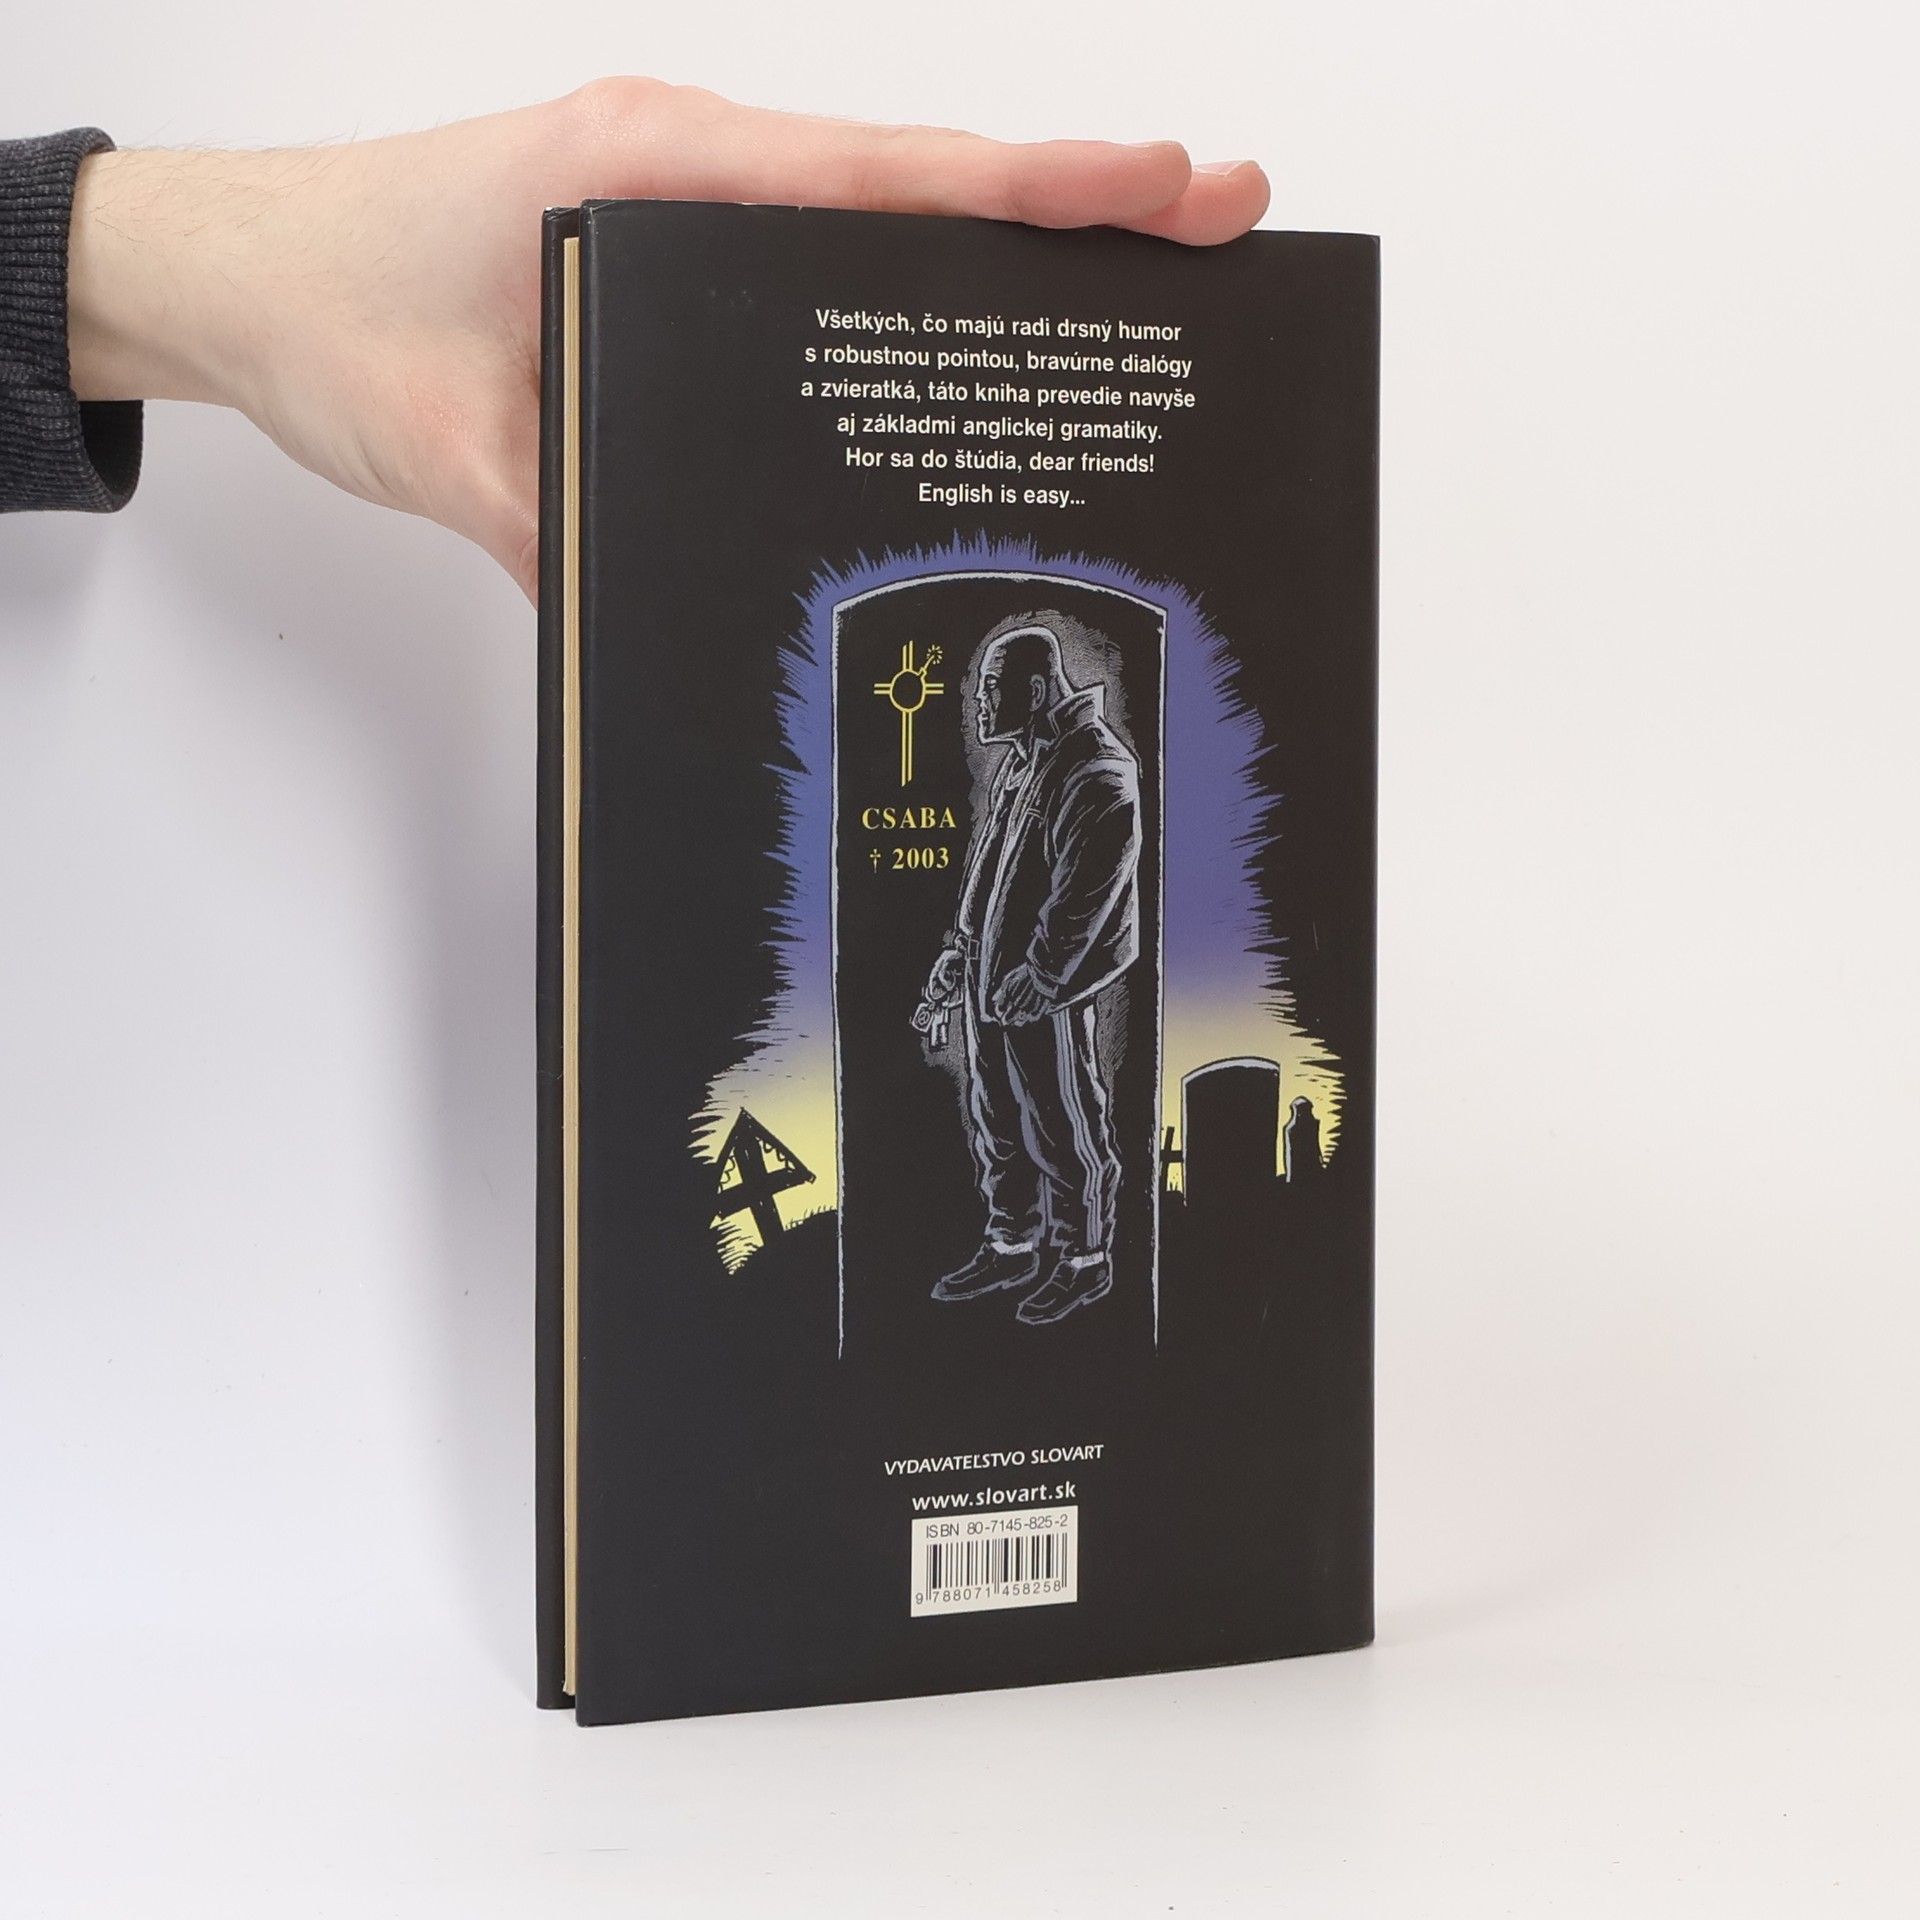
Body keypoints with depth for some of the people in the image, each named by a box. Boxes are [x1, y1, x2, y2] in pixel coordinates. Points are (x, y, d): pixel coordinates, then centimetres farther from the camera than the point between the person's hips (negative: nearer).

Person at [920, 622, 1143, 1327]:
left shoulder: (1098, 772, -17)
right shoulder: (1020, 759, 12)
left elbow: (1087, 890, -22)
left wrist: (1038, 974, -22)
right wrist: (961, 949, 14)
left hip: (1047, 992, -9)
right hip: (988, 979, 9)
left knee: (1061, 1129, 3)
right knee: (996, 1121, 17)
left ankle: (1084, 1261, 17)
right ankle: (1013, 1244, 32)